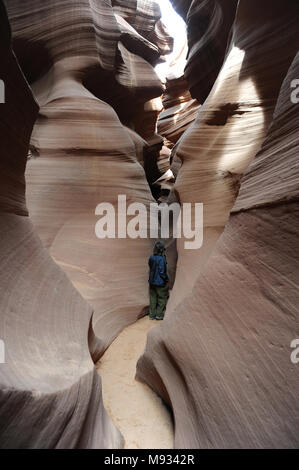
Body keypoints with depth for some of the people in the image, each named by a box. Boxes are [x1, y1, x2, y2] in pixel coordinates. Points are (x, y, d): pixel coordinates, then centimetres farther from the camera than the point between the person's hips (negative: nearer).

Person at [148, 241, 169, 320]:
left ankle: (152, 315, 21)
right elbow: (162, 272, -20)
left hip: (152, 282, 7)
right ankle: (159, 315, 13)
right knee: (162, 298, 9)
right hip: (160, 282, -6)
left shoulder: (151, 257, -1)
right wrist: (166, 279, -6)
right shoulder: (161, 259, -21)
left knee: (153, 298, 14)